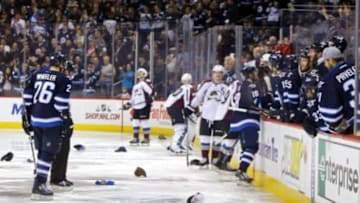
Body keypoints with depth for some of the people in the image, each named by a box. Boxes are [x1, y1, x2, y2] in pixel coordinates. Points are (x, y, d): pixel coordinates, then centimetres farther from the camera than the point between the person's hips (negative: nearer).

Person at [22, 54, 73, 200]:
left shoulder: (37, 75, 13)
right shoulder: (63, 80, -5)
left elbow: (27, 96, 12)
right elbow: (61, 102, -14)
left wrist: (27, 118, 17)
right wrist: (67, 119, -5)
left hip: (35, 118, 7)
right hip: (52, 121, -7)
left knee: (42, 150, 20)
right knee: (48, 152, -5)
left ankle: (40, 181, 25)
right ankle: (39, 185, -14)